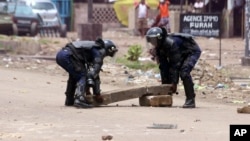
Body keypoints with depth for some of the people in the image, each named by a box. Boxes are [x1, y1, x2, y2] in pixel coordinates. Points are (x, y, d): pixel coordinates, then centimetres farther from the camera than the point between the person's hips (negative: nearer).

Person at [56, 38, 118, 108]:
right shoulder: (100, 51, 2)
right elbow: (94, 73, -3)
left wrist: (87, 89, 36)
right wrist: (97, 93, 2)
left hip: (60, 54, 9)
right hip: (67, 55, -9)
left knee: (74, 74, 27)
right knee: (82, 76, -5)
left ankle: (69, 100, 29)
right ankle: (79, 99, -21)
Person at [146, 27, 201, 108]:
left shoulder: (171, 43, -36)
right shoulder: (159, 47, -10)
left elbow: (175, 64, -34)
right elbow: (163, 66, -7)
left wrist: (174, 82, -32)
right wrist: (164, 83, -11)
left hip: (192, 52, -9)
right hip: (182, 54, 9)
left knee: (184, 72, -28)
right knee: (167, 70, 1)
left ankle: (190, 100, -24)